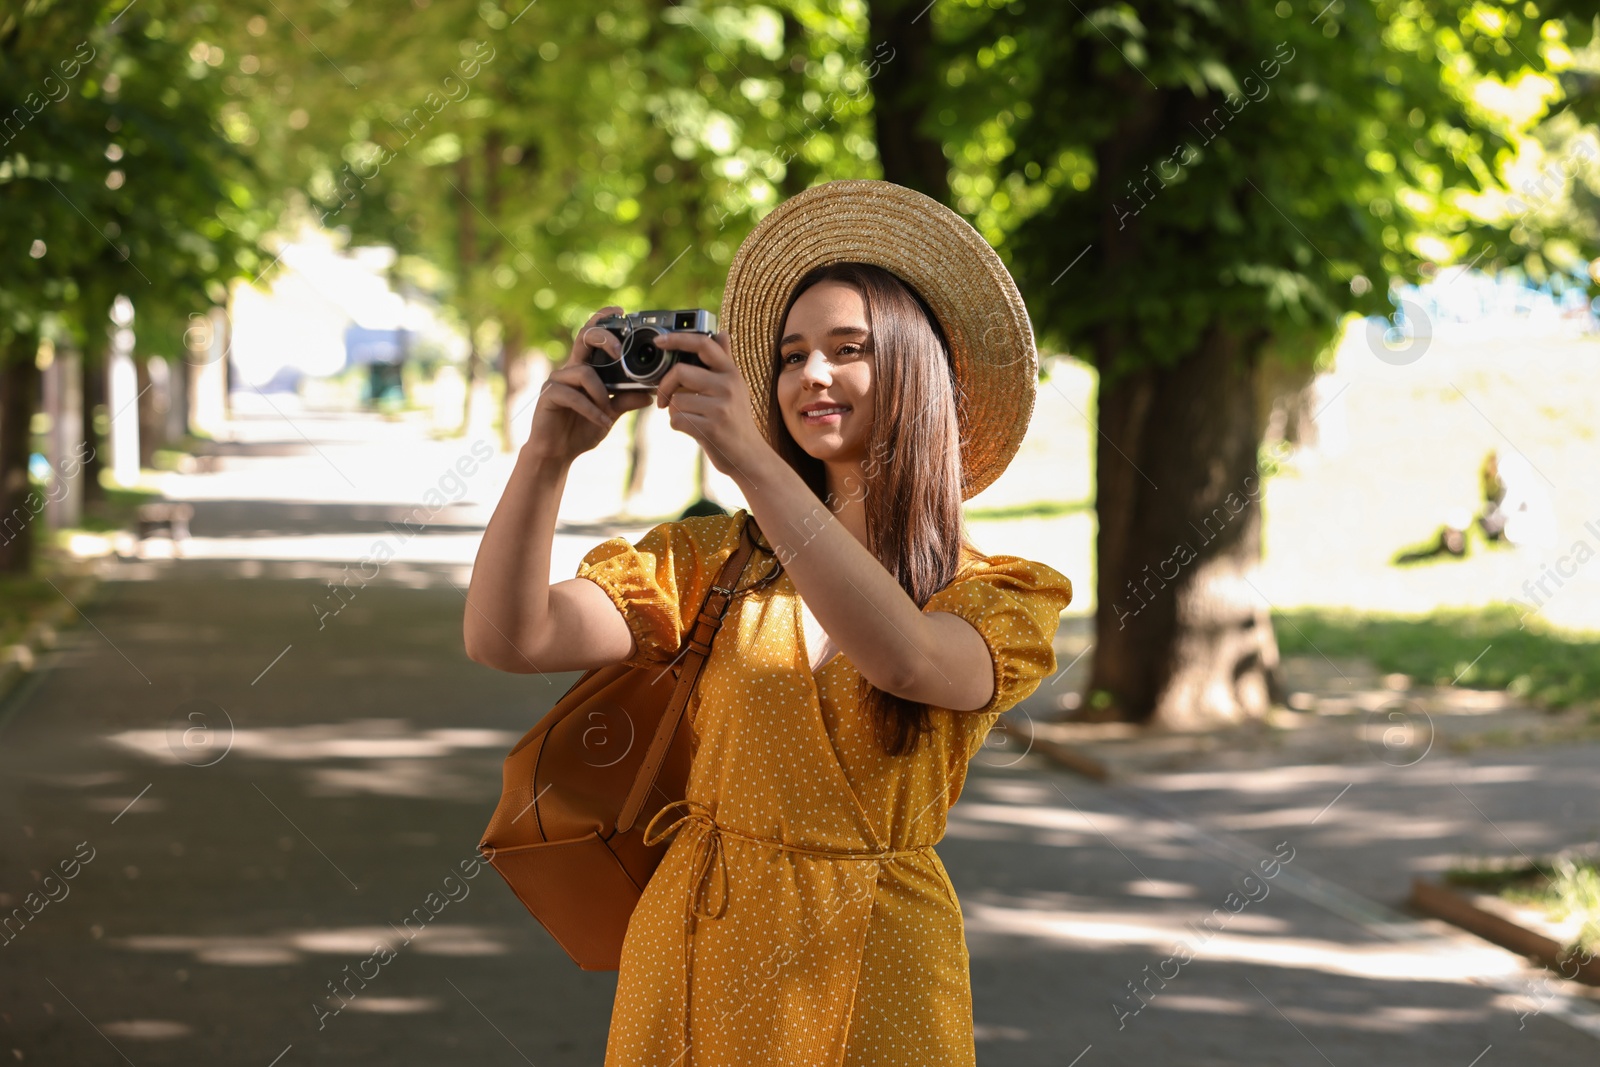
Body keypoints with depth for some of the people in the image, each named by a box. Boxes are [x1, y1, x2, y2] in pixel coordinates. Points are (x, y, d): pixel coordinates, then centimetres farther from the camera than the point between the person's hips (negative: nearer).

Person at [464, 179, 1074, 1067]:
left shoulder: (999, 598, -2)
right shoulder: (715, 561, 4)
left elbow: (901, 658, -26)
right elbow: (506, 637, -8)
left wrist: (750, 460, -34)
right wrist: (549, 451, -23)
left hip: (871, 992, -2)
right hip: (691, 960, 2)